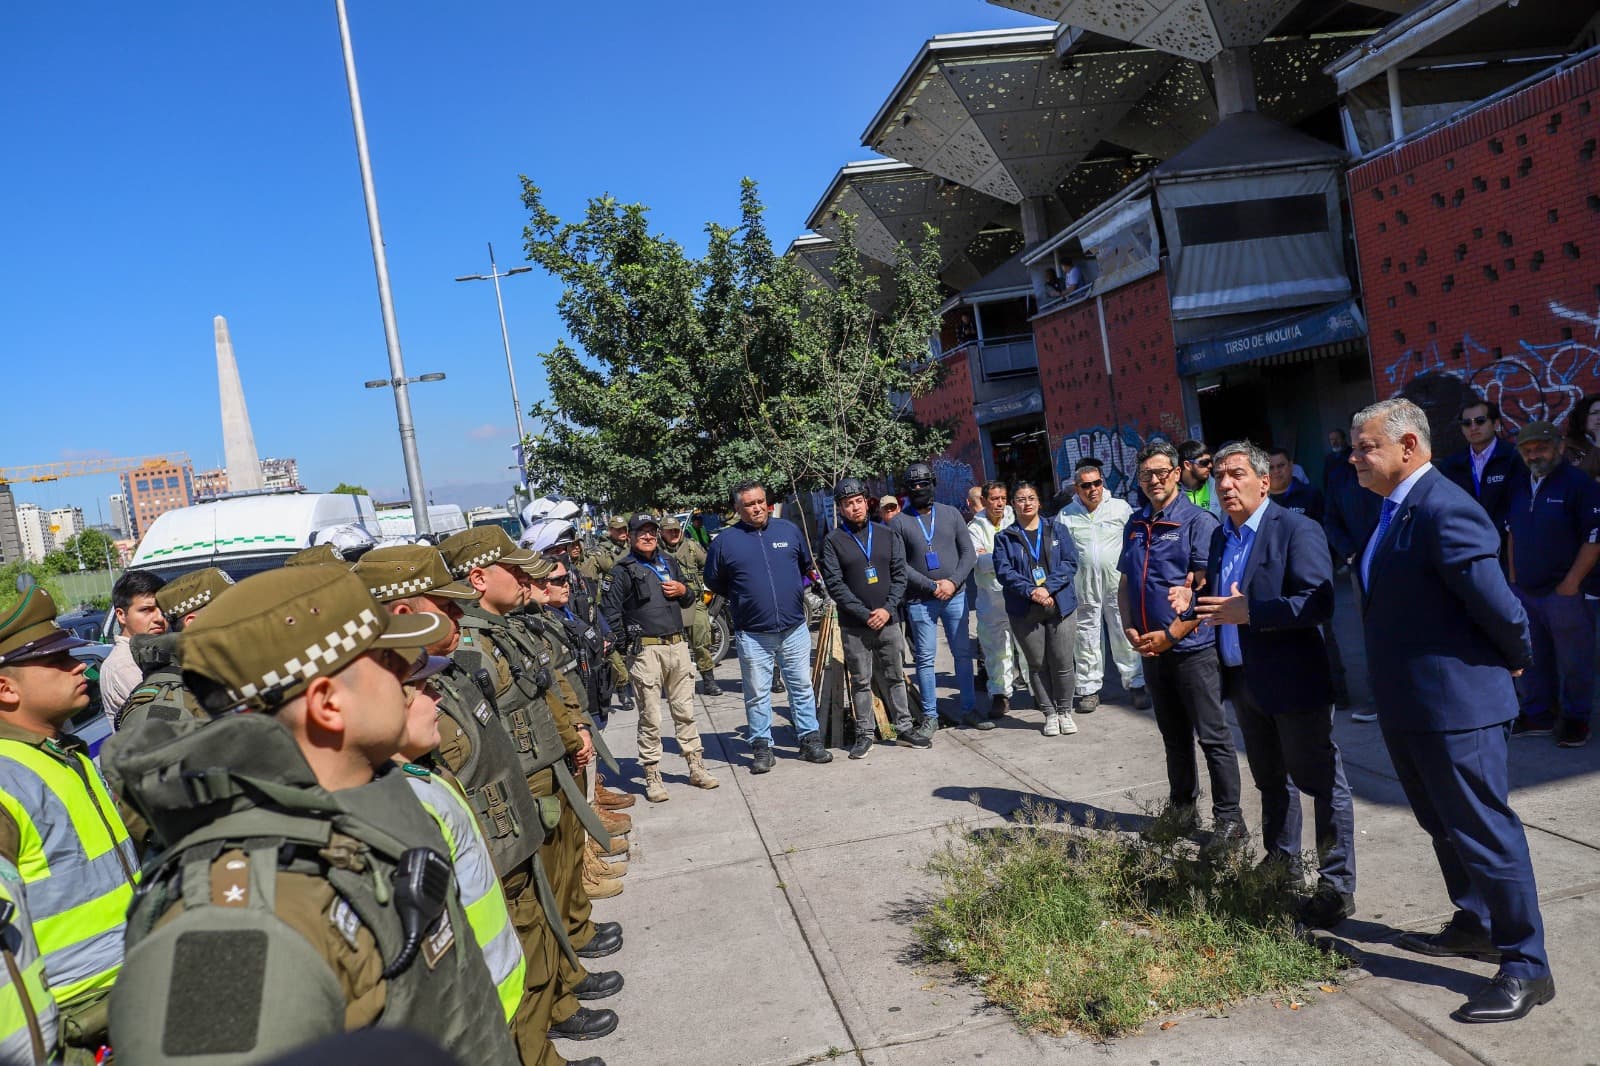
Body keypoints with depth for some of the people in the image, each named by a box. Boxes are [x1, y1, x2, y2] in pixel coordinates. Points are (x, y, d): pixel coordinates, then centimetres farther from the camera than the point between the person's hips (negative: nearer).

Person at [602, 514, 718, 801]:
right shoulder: (624, 570, -2)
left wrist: (683, 591, 3)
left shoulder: (669, 562, 16)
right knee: (650, 717, 0)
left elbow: (688, 601, 24)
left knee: (685, 710, 11)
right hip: (645, 650, -5)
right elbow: (610, 609, -5)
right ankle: (652, 776, 7)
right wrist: (627, 639, -7)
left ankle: (696, 767, 21)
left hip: (678, 645, 5)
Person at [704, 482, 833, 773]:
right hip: (752, 633, -2)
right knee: (757, 694, 6)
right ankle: (761, 746, 16)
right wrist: (742, 599, 10)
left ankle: (810, 739, 20)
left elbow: (806, 565, 20)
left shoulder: (789, 530, 4)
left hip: (794, 628, 2)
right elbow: (713, 582, 9)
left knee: (802, 686, 10)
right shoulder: (725, 541, -3)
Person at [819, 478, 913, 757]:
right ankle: (864, 734, 14)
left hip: (889, 621, 3)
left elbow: (900, 575, 5)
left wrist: (888, 609, -9)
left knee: (895, 677, 11)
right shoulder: (833, 541, -2)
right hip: (854, 626, -3)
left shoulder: (886, 536, 8)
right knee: (860, 681, 5)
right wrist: (865, 615, -13)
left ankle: (904, 726, 22)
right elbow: (835, 584, -8)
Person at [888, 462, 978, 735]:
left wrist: (953, 582, -10)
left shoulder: (950, 514, 7)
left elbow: (968, 552, 5)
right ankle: (930, 716, 11)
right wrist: (931, 586, -13)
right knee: (925, 658, 2)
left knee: (963, 653, 7)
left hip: (955, 596, 2)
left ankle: (966, 709, 18)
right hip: (919, 601, -2)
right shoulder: (899, 522, -1)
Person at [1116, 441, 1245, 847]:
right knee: (1174, 736, 17)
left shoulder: (1198, 521, -9)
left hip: (1192, 647, -6)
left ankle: (1229, 818, 11)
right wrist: (1130, 629, 2)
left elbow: (1208, 588, -16)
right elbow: (1125, 583, 16)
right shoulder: (1136, 524, 11)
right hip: (1151, 649, 6)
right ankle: (1182, 808, 29)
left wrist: (1171, 635, -18)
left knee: (1213, 736, 1)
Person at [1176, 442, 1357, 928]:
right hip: (1245, 682, 8)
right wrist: (1194, 598, -2)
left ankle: (1337, 888, 13)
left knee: (1322, 783, 3)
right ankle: (1281, 869, 36)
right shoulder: (1221, 536, 11)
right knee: (1271, 782, 21)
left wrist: (1249, 612, -29)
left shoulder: (1297, 530, -14)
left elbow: (1319, 601, -23)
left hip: (1293, 681, -8)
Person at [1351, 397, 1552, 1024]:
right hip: (1408, 707, 10)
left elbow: (1497, 605, -22)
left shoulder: (1444, 510, -22)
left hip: (1455, 706, -10)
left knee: (1485, 831, 1)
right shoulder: (1395, 511, 10)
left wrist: (1516, 660, -4)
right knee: (1444, 825, 22)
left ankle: (1526, 968, 14)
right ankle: (1475, 926, 40)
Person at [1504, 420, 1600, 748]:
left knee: (1573, 661, 4)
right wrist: (1513, 577, 12)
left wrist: (1571, 583, -13)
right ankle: (1537, 714, 27)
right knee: (1532, 658, 14)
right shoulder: (1519, 484, 9)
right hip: (1524, 591, 6)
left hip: (1565, 593, -6)